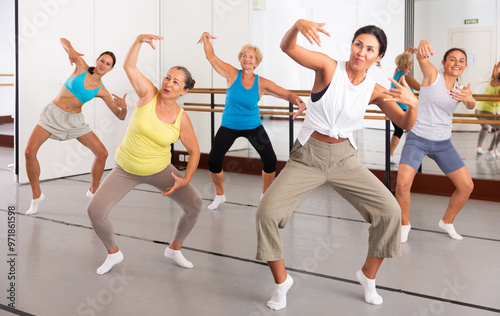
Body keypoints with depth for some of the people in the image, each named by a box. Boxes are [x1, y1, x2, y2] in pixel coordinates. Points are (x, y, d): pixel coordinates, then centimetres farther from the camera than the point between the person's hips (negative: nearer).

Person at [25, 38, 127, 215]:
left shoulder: (102, 91, -2)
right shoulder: (81, 67, -7)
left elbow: (120, 116, -1)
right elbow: (63, 40, -9)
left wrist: (124, 107, -24)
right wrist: (70, 50, -31)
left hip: (75, 120, 3)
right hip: (53, 114, -2)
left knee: (102, 153, -5)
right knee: (29, 152, -16)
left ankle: (94, 190, 21)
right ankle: (36, 195, 3)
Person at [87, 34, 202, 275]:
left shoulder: (181, 119, -13)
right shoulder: (149, 94, -14)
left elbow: (194, 151, -5)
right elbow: (129, 66, -21)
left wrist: (186, 179, -16)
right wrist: (140, 40, -33)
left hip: (160, 170, 1)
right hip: (126, 169, -1)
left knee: (194, 204, -6)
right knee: (95, 211, -14)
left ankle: (174, 249, 20)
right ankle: (113, 253, 15)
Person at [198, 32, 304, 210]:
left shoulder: (262, 84, -12)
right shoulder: (232, 75, -12)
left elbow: (287, 95, -10)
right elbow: (211, 57, -12)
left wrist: (299, 102, -30)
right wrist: (206, 39, -28)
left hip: (253, 127, 0)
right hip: (229, 127, 0)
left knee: (270, 161, -7)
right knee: (213, 161, -9)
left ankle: (265, 195, 19)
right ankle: (219, 196, 18)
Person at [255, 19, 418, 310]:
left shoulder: (375, 91, -1)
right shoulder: (329, 67, -10)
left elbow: (406, 125, -2)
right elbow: (287, 47, -22)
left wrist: (413, 103, -24)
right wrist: (299, 25, -44)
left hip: (344, 158, 3)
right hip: (308, 155, -3)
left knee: (390, 211, -7)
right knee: (267, 212, -18)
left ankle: (368, 276, 17)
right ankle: (282, 281, 6)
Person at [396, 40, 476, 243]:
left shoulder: (460, 89, 5)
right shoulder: (432, 75, -7)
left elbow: (471, 107, -15)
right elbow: (421, 57, -28)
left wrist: (469, 99, -40)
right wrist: (423, 45, -52)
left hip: (443, 143, 5)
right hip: (417, 139, -5)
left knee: (466, 186, 4)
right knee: (402, 184, -21)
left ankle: (447, 222, 29)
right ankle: (404, 224, 6)